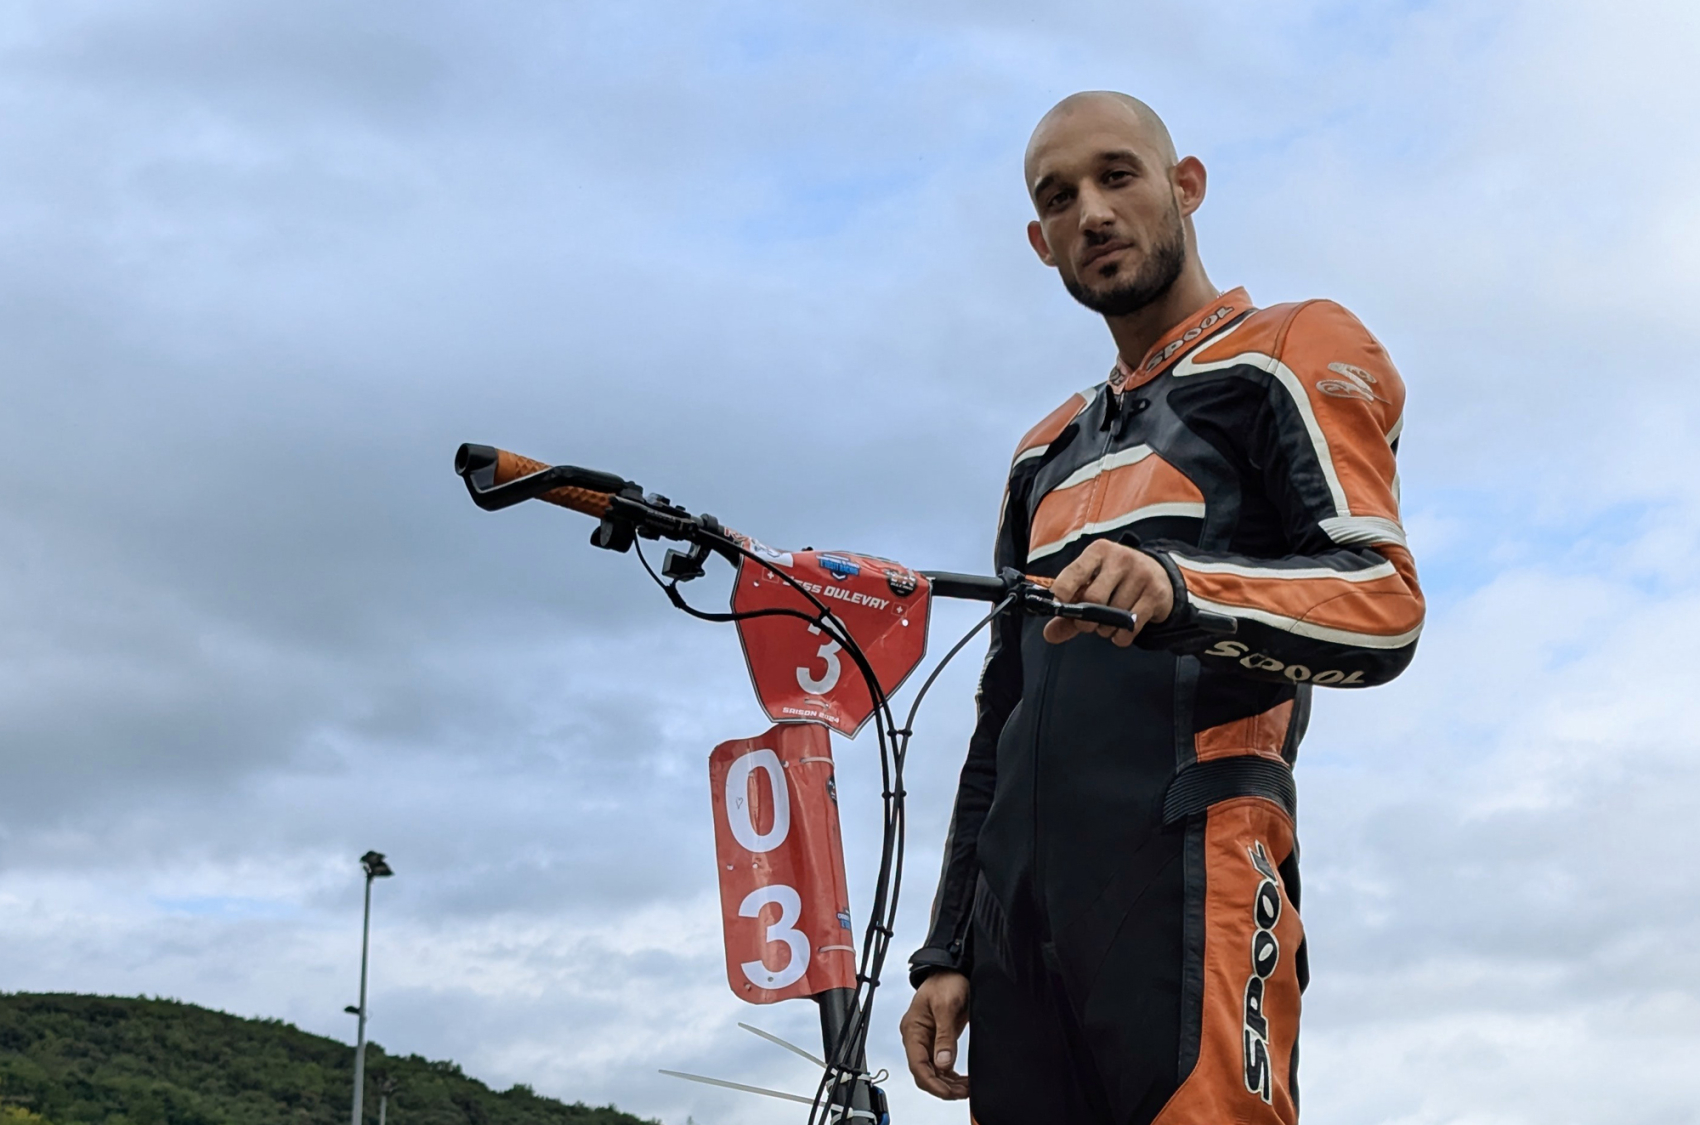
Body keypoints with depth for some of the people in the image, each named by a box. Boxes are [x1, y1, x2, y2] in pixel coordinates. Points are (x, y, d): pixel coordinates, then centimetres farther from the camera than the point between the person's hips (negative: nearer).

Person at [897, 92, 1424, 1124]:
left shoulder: (1292, 352, 7)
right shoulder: (1049, 452, 26)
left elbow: (1386, 607, -8)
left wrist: (1179, 589, -26)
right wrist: (950, 952, 17)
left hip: (1189, 876, -6)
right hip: (1021, 912, 6)